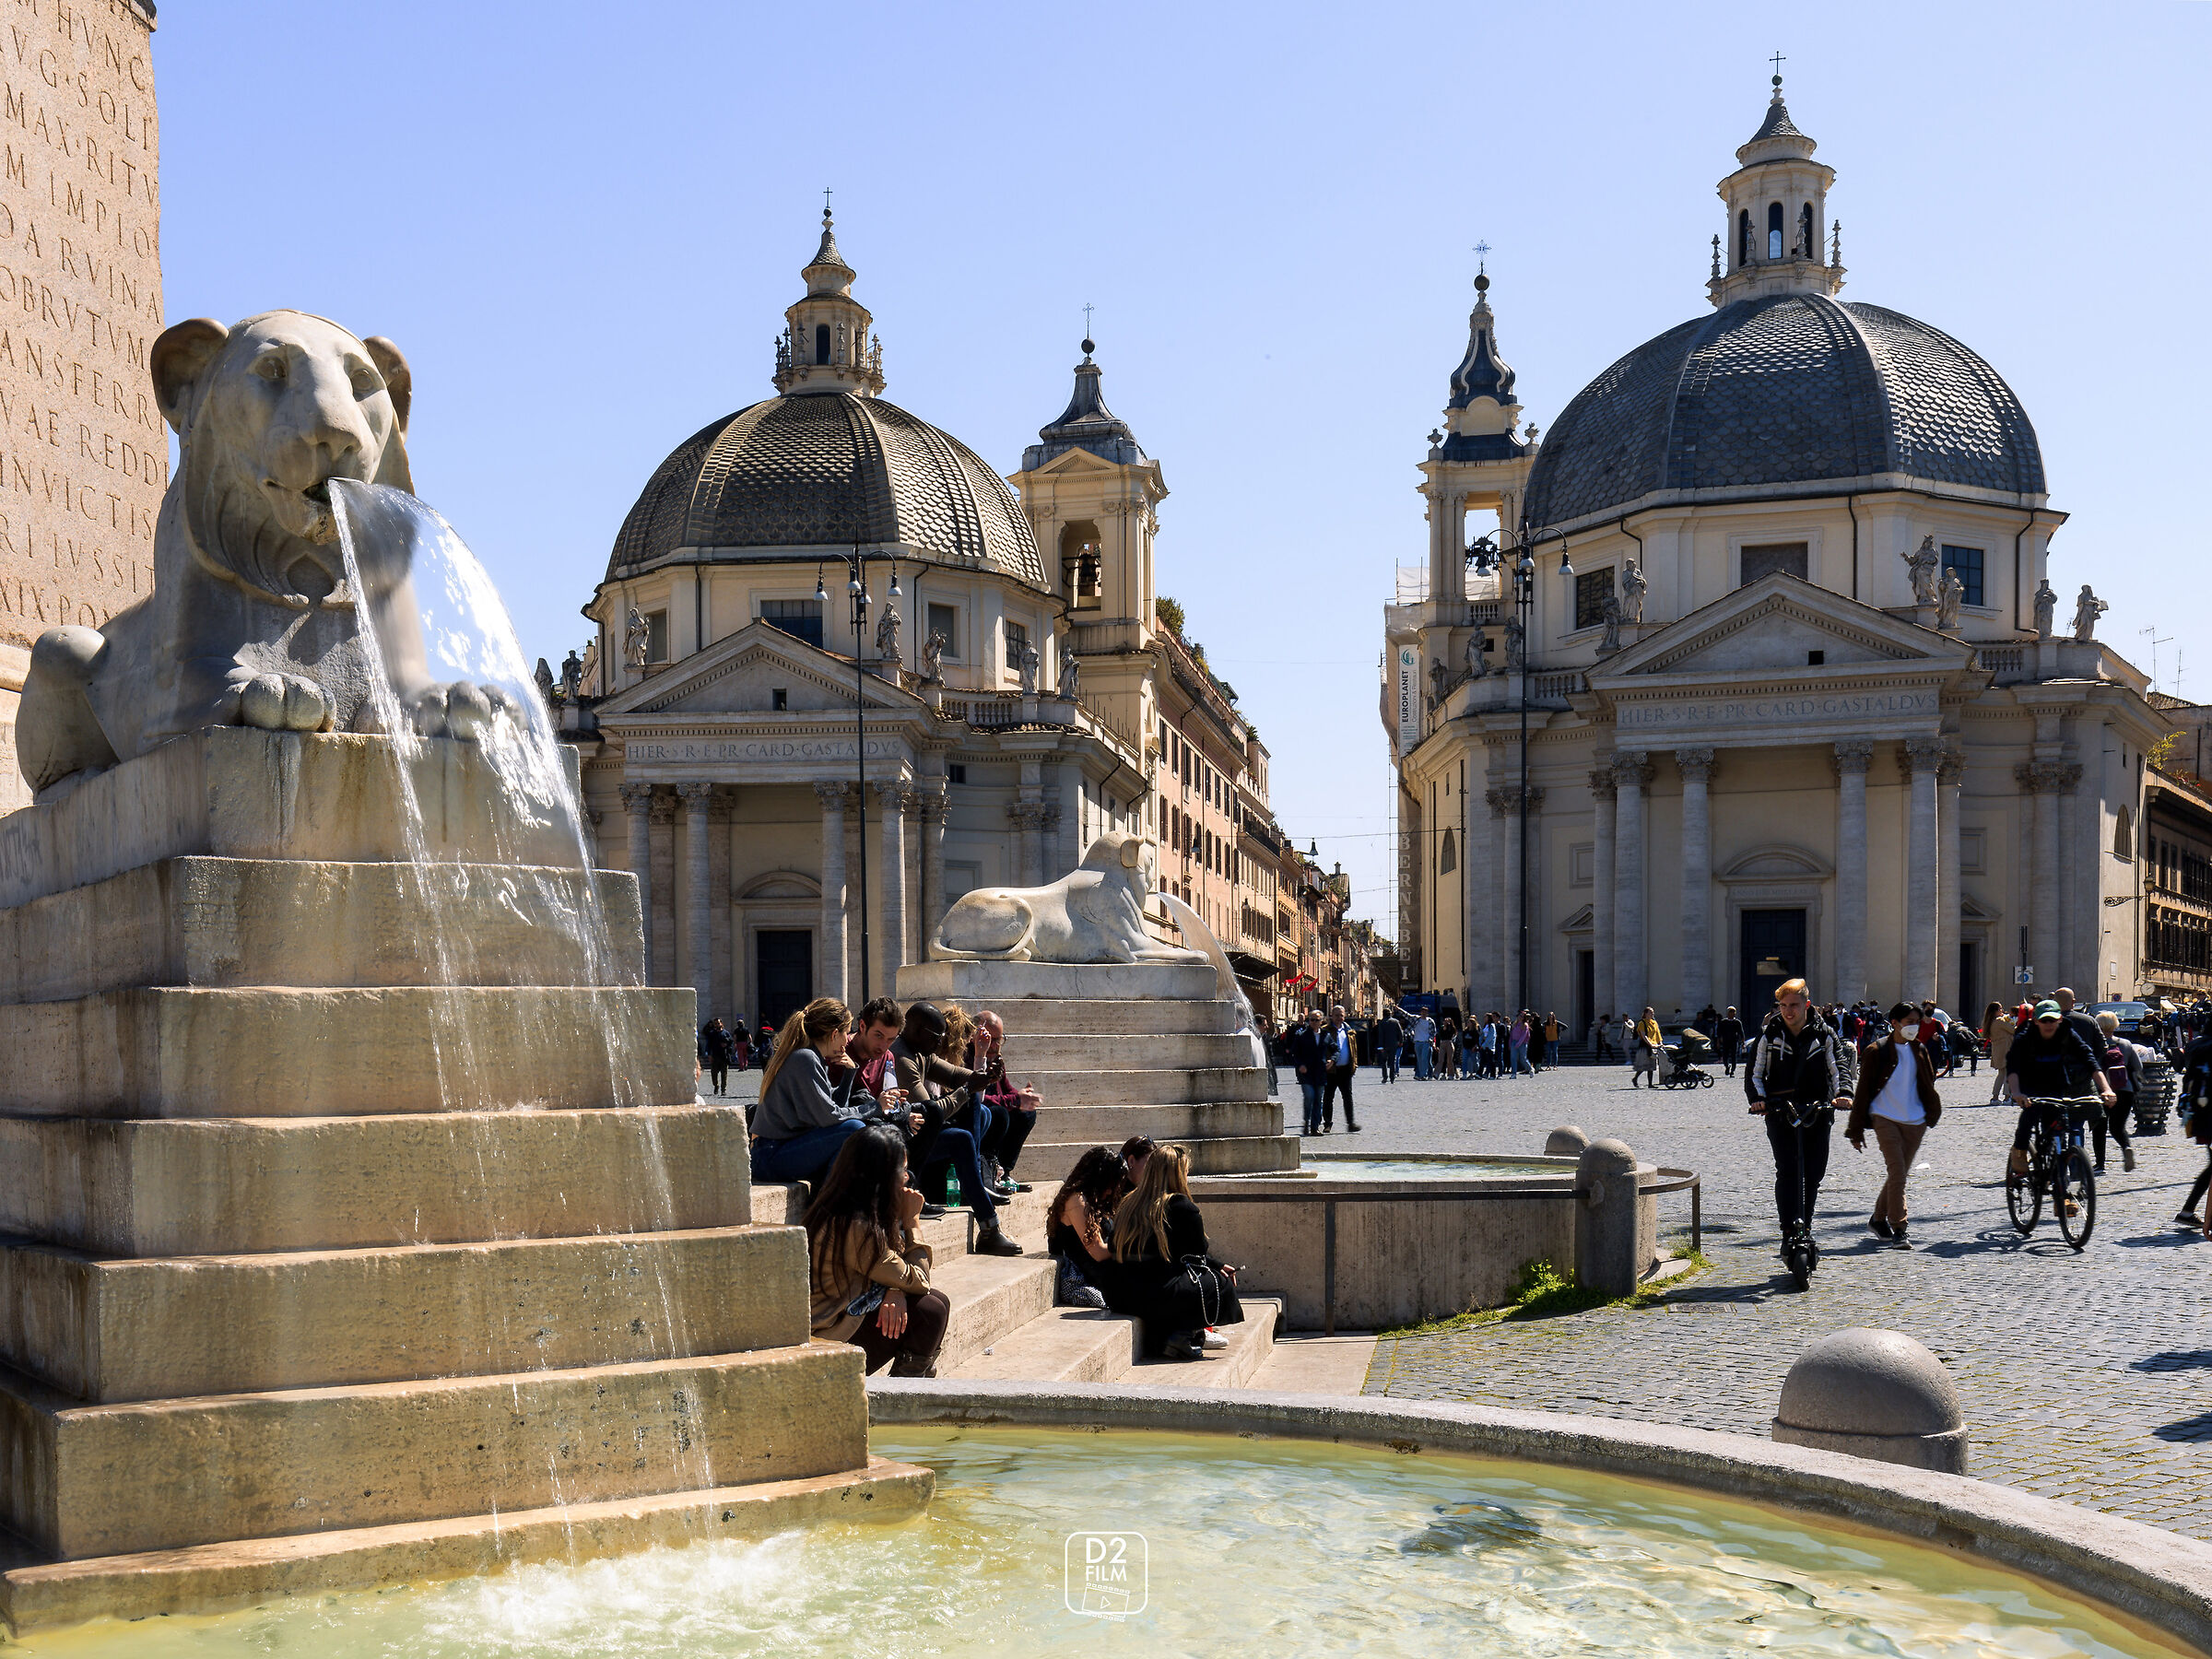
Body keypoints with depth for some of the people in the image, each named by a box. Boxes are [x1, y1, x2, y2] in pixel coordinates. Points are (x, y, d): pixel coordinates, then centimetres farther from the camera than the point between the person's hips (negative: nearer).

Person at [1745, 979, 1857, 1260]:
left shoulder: (1824, 1034, 5)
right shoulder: (1769, 1035, 5)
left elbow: (1839, 1065, 0)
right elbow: (1754, 1071, 6)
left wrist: (1844, 1093, -20)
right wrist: (1757, 1098, -12)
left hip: (1817, 1112, 1)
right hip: (1780, 1112, -1)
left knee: (1814, 1173, 5)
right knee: (1787, 1171, -13)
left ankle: (1805, 1225, 22)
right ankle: (1789, 1231, -14)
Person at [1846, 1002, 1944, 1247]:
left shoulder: (1919, 1051, 10)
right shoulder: (1876, 1052, -5)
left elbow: (1928, 1086, 21)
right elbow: (1863, 1090, -3)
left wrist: (1931, 1113, 9)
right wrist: (1856, 1130, -3)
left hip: (1915, 1121, 5)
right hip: (1885, 1118, -5)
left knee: (1900, 1173, 10)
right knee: (1897, 1172, -14)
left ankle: (1878, 1219, 28)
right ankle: (1898, 1230, -12)